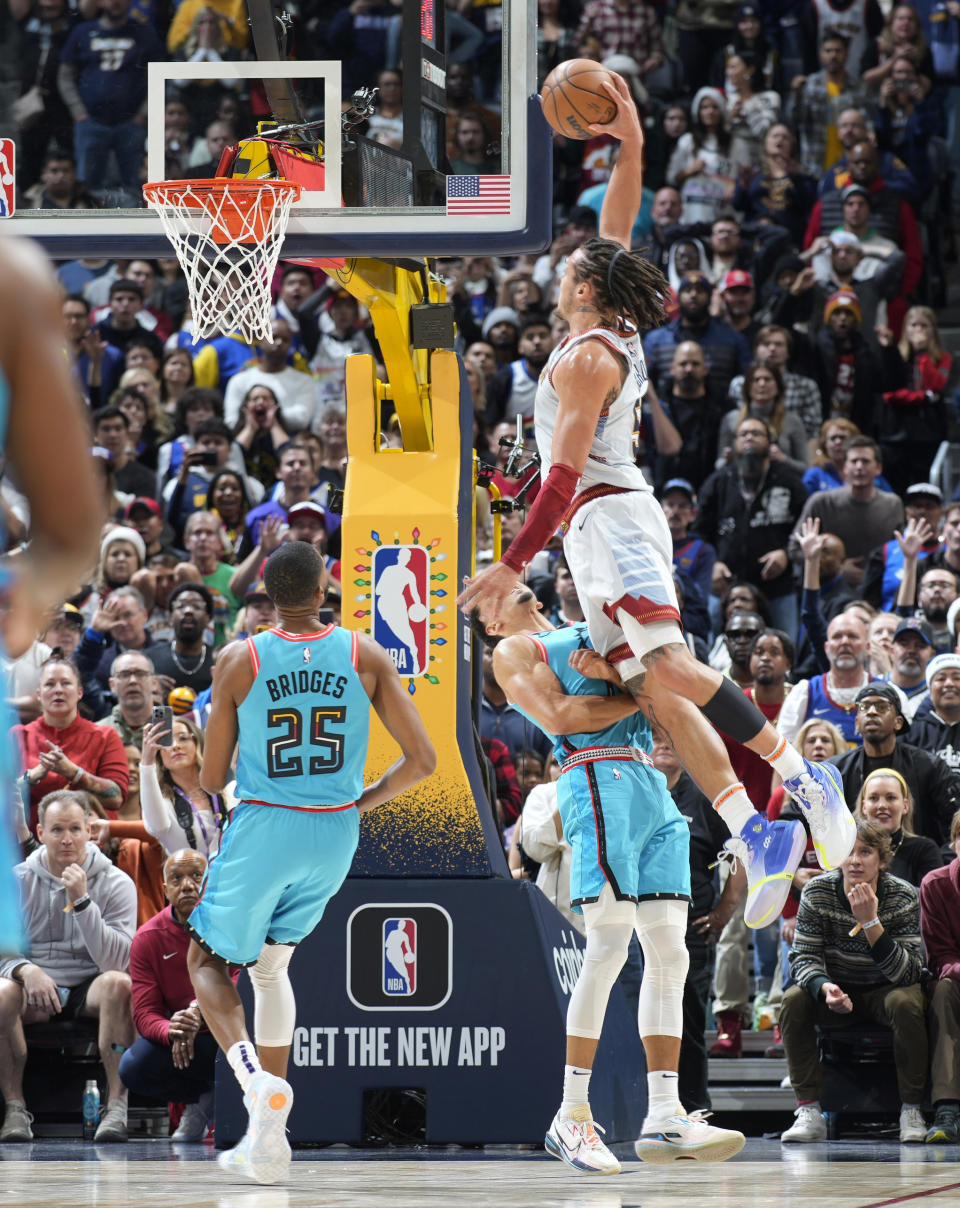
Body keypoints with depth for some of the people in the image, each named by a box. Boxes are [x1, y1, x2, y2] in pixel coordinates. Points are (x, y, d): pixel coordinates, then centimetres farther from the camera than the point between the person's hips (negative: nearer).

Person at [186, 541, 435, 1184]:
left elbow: (211, 780, -1)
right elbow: (421, 760, -6)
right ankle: (268, 1138, 16)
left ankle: (255, 1079, -15)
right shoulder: (366, 656, -4)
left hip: (263, 829, -3)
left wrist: (212, 781, 23)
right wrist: (363, 801, 11)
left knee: (208, 960, 15)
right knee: (271, 964, 22)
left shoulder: (239, 660, -8)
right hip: (335, 832, 3)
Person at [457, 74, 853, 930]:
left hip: (606, 517, -9)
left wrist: (513, 565, -20)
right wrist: (631, 150, 24)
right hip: (610, 529, 9)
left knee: (669, 668, -24)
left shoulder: (586, 357, -10)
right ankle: (754, 837, -14)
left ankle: (800, 777, -31)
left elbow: (563, 475, -17)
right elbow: (617, 232, 29)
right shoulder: (618, 337, 15)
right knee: (656, 692, -4)